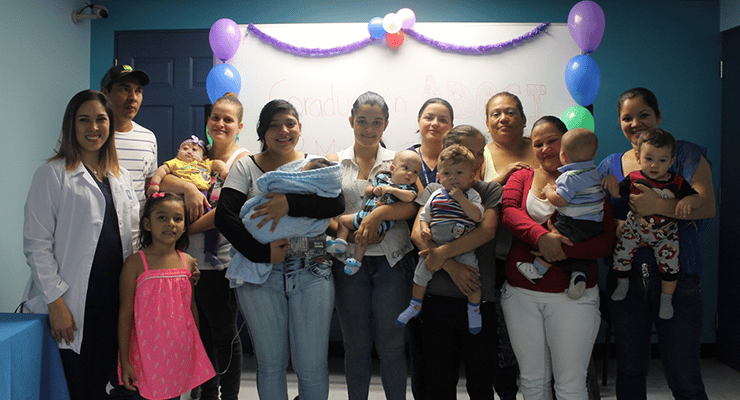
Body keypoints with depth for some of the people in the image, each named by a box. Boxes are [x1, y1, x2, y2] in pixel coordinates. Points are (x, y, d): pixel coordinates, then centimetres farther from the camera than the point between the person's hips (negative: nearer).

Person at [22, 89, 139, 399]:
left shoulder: (121, 176, 13)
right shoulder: (53, 174, -4)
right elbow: (36, 243, -8)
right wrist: (55, 301, -13)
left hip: (114, 303, 5)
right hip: (72, 305, -5)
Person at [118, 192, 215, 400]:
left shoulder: (188, 262, 4)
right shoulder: (135, 263, -8)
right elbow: (125, 314, -7)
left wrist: (197, 350, 15)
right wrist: (125, 361, -7)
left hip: (180, 353, 4)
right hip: (148, 355, -3)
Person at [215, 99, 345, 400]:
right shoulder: (246, 167, 6)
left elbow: (337, 203, -11)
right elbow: (224, 216, -6)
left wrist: (290, 203, -22)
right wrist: (262, 252, -16)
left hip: (311, 272, 0)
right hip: (259, 275, 0)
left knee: (312, 366, 4)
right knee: (270, 364, 11)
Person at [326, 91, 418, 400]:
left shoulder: (397, 161, 4)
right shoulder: (335, 162, 7)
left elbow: (411, 204, -10)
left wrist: (378, 213, -27)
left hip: (391, 261, -1)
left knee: (391, 345, 4)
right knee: (355, 345, 11)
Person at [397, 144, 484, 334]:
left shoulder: (471, 195, -4)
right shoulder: (436, 196, 6)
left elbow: (477, 215, -20)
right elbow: (424, 215, 13)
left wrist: (461, 198, -24)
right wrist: (424, 229, -8)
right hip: (434, 246, 3)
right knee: (422, 271, 4)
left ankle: (474, 309, 15)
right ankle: (415, 304, 27)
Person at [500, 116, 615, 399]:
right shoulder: (522, 178, 10)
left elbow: (606, 241, -7)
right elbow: (509, 211, -10)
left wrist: (562, 249, -22)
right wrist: (540, 236, -27)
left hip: (573, 296, -2)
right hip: (521, 293, 2)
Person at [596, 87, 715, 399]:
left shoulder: (686, 155, 1)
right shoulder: (610, 166, 11)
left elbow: (707, 206, -13)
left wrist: (659, 205, -27)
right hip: (625, 278, 3)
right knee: (630, 370, 14)